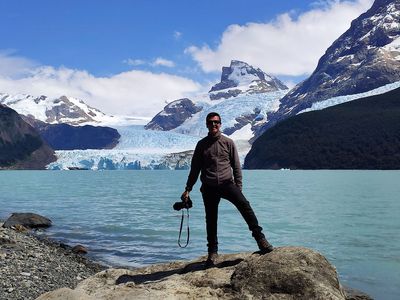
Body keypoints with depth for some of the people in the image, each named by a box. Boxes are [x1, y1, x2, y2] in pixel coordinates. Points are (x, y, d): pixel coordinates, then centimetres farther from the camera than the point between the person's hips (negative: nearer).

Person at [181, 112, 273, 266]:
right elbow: (195, 169, 14)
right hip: (209, 187, 1)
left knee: (244, 204, -23)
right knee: (211, 219, 4)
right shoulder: (202, 145, 10)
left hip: (227, 183, -1)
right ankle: (212, 252, 17)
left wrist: (238, 188, 2)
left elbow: (236, 167, 9)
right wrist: (188, 189, 9)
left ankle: (260, 238, -20)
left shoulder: (228, 143, 8)